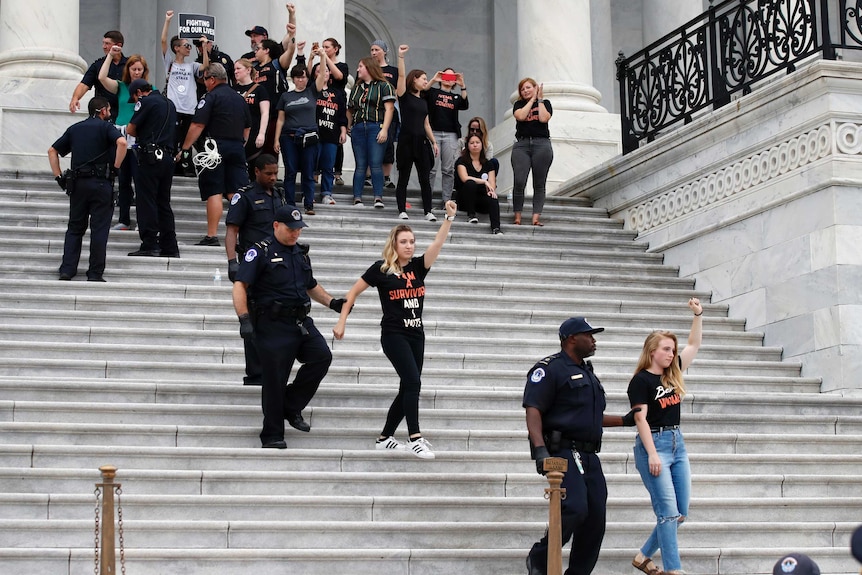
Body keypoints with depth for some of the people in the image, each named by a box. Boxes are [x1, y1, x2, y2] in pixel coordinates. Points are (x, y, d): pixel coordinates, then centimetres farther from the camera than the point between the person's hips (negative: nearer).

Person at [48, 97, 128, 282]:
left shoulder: (74, 129, 17)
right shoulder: (106, 126, 1)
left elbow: (52, 151, 16)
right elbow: (122, 142, -20)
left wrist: (59, 177, 14)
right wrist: (116, 167, -10)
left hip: (77, 183, 4)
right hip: (101, 183, -4)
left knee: (75, 228, 12)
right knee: (99, 229, 1)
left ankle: (67, 270, 5)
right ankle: (95, 273, 0)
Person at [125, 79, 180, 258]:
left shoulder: (146, 102, -5)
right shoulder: (169, 103, 18)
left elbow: (130, 129, -6)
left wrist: (140, 135, 13)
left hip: (151, 156, -8)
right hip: (168, 155, 8)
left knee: (147, 201, -4)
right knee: (164, 203, 11)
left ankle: (150, 245, -7)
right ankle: (169, 247, 10)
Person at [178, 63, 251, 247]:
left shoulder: (211, 97, -6)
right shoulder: (239, 98, 16)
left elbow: (197, 125, -12)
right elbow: (247, 127, 23)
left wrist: (184, 149, -8)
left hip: (216, 147, -6)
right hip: (238, 147, 6)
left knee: (214, 192, -5)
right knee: (238, 193, 4)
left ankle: (211, 236, -6)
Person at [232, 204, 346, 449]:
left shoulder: (301, 253, 17)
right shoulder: (260, 252, -5)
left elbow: (311, 286, 30)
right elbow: (240, 285, -13)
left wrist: (332, 302, 15)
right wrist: (245, 319, -23)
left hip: (301, 321, 6)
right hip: (273, 325, -6)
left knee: (322, 356, -13)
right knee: (275, 380, -3)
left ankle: (291, 407, 4)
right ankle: (272, 436, 9)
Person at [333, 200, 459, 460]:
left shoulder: (418, 267, 6)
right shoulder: (381, 269, -5)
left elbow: (438, 243, -6)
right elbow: (353, 292, 3)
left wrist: (449, 217, -18)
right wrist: (341, 322, 0)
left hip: (416, 335, 6)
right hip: (394, 335, -6)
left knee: (407, 389, 8)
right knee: (413, 382, -18)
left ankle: (385, 438, 18)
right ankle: (415, 438, -16)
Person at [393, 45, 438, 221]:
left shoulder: (423, 101, 18)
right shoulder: (404, 96, 0)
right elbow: (401, 75, -14)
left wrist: (434, 142, 16)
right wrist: (401, 56, -23)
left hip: (421, 141, 6)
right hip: (406, 140, -6)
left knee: (425, 178, 3)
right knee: (403, 178, -1)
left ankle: (428, 211, 4)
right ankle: (402, 211, 2)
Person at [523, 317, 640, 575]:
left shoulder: (587, 372, 24)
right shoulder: (550, 369, -5)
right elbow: (533, 410, -14)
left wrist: (625, 420, 25)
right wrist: (539, 448, -27)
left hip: (589, 456, 9)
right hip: (563, 453, -9)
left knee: (595, 520, 4)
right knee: (575, 509, -22)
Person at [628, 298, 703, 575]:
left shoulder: (672, 373, 12)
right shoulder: (641, 380, -8)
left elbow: (694, 345, 22)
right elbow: (641, 418, -13)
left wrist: (698, 315, 13)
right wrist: (652, 454, -19)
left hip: (677, 443, 8)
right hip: (653, 444, -8)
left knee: (681, 513, 6)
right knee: (668, 511, -12)